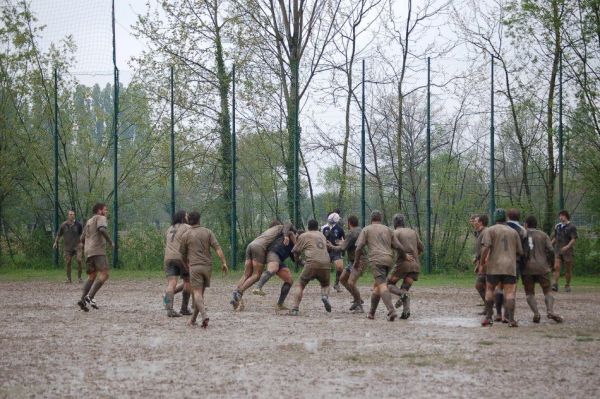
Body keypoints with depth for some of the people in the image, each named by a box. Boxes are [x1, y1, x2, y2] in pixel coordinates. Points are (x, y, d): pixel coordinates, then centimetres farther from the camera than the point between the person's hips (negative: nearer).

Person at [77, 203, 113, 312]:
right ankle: (90, 297, -27)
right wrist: (110, 242, -9)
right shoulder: (101, 218, 3)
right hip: (98, 251, -8)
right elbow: (102, 229, -18)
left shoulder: (89, 222, 27)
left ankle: (83, 300, -2)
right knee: (104, 274, -13)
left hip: (88, 252, 8)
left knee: (92, 277, 13)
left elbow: (82, 239, 26)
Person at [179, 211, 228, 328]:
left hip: (195, 266, -3)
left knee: (197, 293, -8)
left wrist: (186, 264, 30)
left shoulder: (185, 235, 0)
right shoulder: (208, 232, 5)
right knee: (200, 292, 15)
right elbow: (217, 248, -6)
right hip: (207, 266, 3)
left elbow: (183, 253, 10)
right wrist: (224, 263, -7)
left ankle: (204, 315, -31)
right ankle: (193, 318, 19)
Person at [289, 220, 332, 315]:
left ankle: (295, 308, -7)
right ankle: (325, 296, -6)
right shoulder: (322, 236, 26)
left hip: (312, 263, -3)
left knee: (299, 285, 9)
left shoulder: (304, 236, 13)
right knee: (325, 285, 27)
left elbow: (295, 251, 15)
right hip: (325, 264, 4)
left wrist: (297, 258, 37)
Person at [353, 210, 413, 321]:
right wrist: (406, 256, 32)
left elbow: (359, 247, 1)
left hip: (376, 260, -5)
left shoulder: (366, 230, 11)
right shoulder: (388, 230, 21)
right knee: (377, 286, 17)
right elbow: (399, 246, 16)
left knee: (382, 286, -14)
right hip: (389, 260, 5)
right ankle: (371, 313, 19)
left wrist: (356, 261, 14)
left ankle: (391, 311, -30)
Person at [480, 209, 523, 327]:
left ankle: (488, 317, 10)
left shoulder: (490, 230, 4)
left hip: (494, 266, -1)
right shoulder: (514, 232, 14)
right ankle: (511, 319, -16)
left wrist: (482, 263, 1)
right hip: (510, 267, 1)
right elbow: (520, 251, 14)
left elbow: (486, 248, -10)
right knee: (510, 292, -3)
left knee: (489, 290, 15)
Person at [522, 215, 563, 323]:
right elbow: (551, 250, -1)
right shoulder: (543, 235, 7)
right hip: (542, 267, 0)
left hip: (527, 269, 0)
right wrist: (550, 263, 13)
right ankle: (550, 311, -14)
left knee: (529, 293, 10)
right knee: (547, 291, 8)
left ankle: (536, 313, -9)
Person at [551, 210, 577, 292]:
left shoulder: (571, 227, -3)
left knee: (568, 269, 5)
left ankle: (567, 286, 17)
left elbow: (574, 239, -10)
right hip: (557, 251, 3)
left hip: (567, 251, -3)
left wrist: (567, 246, -24)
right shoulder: (557, 226, 13)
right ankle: (555, 285, -19)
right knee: (556, 267, -13)